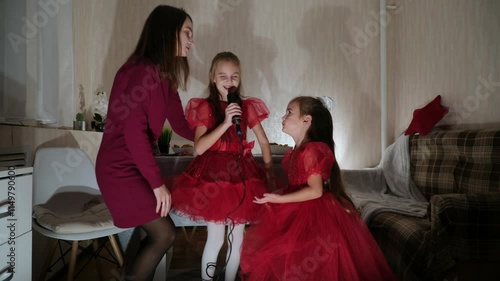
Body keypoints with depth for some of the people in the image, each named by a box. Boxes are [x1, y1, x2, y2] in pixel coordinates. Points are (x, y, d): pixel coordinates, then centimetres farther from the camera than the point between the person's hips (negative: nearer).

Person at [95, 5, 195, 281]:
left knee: (157, 235, 13)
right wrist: (157, 183, -20)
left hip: (135, 165, 9)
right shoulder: (141, 71, -21)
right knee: (164, 234, -2)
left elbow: (179, 123, 12)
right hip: (121, 168, -9)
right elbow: (134, 131, -24)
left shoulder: (163, 76, 7)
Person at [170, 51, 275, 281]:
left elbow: (263, 142, 11)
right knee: (216, 238, 3)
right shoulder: (205, 107, -4)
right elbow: (199, 147, -15)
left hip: (241, 175, 3)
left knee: (237, 238, 11)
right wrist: (226, 122, -21)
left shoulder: (247, 107, 4)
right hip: (213, 176, -3)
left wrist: (269, 171, 4)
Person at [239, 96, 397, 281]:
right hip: (299, 212, 9)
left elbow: (315, 191, -24)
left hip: (313, 216, -9)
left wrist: (280, 199, -25)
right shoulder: (297, 151, 8)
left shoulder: (311, 150, -21)